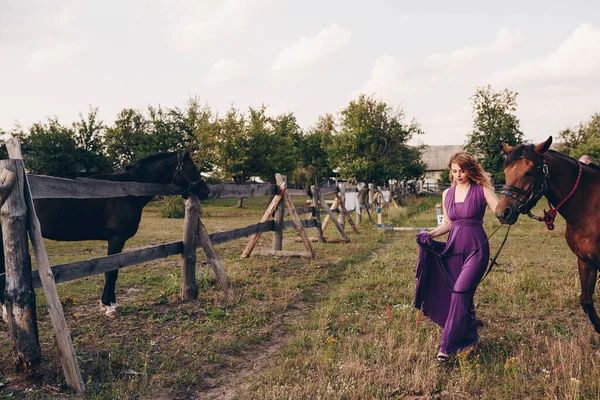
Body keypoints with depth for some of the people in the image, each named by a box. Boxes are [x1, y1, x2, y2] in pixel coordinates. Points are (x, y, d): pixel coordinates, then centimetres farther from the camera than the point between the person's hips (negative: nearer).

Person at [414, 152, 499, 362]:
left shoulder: (482, 191, -3)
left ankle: (447, 345, -8)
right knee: (464, 296, 12)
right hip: (453, 248, 5)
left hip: (476, 249, -5)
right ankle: (470, 339, 30)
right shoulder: (447, 194, 11)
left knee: (460, 292, -15)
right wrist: (431, 234, 2)